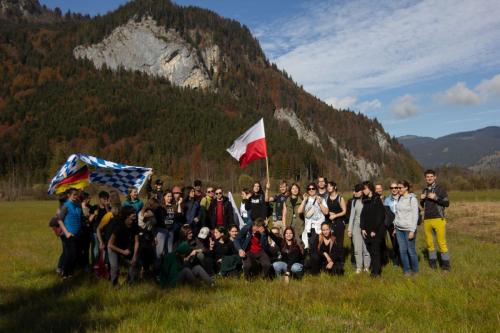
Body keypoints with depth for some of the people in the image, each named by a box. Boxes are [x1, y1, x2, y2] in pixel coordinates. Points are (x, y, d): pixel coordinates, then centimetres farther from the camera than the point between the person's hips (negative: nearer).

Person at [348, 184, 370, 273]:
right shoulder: (354, 201, 9)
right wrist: (349, 229, 10)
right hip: (356, 226, 4)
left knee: (366, 247, 2)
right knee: (357, 248, 6)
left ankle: (366, 267, 16)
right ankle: (358, 267, 15)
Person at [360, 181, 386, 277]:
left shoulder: (377, 200, -8)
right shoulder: (365, 200, 13)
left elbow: (380, 216, -12)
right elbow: (363, 215, 12)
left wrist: (374, 230, -13)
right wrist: (363, 228, 2)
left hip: (376, 231, -6)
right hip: (367, 231, 6)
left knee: (375, 250, -6)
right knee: (370, 250, 6)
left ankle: (376, 271, -1)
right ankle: (377, 269, 15)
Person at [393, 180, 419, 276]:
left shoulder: (412, 199, -7)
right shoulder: (399, 198, 11)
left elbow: (415, 215, -9)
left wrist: (412, 230, -13)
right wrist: (395, 228, 14)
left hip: (408, 229, -5)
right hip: (399, 229, 5)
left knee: (411, 250, -1)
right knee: (402, 250, 5)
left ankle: (415, 270, 15)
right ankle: (406, 270, 16)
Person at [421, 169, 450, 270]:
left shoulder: (440, 189, -1)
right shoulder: (424, 190, 14)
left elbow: (447, 203, -7)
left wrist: (435, 198, -18)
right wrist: (421, 200, 2)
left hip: (438, 219, -5)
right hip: (427, 220, 5)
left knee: (441, 242, -5)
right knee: (429, 242, 7)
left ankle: (445, 263, 4)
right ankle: (433, 261, 17)